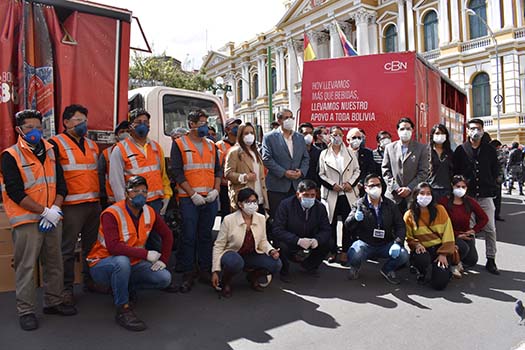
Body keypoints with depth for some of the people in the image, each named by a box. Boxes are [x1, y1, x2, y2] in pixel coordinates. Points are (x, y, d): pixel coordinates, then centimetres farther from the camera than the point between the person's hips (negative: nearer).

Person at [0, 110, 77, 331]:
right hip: (27, 220, -5)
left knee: (54, 263, 13)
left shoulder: (50, 151, 10)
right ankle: (25, 311, 14)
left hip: (53, 218, 5)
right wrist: (44, 211, -16)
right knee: (26, 266, 0)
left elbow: (60, 183, 9)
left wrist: (55, 209, -6)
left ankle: (53, 302, 28)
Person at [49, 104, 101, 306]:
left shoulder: (91, 145, 17)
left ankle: (90, 280, 28)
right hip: (71, 205, -6)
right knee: (68, 249, 1)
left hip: (94, 204, 6)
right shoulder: (56, 144, -4)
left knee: (92, 245, 14)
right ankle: (66, 288, 14)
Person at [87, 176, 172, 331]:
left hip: (132, 263, 6)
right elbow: (113, 247, -36)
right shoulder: (112, 214, -23)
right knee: (122, 261, -40)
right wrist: (145, 254, -34)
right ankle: (123, 310, -21)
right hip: (102, 265, -5)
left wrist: (163, 259, -2)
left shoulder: (149, 212, -5)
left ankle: (128, 287, 14)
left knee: (164, 278, -11)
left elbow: (167, 234, 8)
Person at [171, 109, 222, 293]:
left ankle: (205, 270, 21)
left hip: (210, 198, 4)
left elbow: (218, 170, 14)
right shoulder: (179, 144, 0)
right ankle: (187, 274, 9)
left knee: (206, 235, 10)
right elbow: (177, 172, -6)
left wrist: (216, 190, -2)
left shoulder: (211, 145, 14)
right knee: (189, 236, -2)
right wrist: (193, 194, -13)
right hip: (189, 199, -4)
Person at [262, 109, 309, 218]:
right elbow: (267, 159, -8)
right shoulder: (269, 138, 0)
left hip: (297, 185, 4)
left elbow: (306, 158, 14)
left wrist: (301, 171, -5)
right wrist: (284, 173, -15)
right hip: (277, 186, -4)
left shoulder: (300, 137, 15)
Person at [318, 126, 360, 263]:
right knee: (331, 223, 3)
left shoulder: (350, 153, 12)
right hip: (331, 194, -1)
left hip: (348, 193, 2)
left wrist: (350, 183, -6)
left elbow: (357, 170, 10)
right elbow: (320, 174, 1)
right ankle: (333, 252, 14)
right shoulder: (324, 154, 6)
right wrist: (332, 185, -11)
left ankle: (345, 252, 10)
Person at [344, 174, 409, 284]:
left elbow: (400, 226, 2)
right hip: (365, 244, -2)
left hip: (386, 245, 3)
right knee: (353, 256, -33)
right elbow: (347, 225, -12)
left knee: (403, 255, -23)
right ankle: (355, 268, 8)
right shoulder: (359, 205, -3)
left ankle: (388, 269, 12)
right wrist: (355, 218, -36)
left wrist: (397, 243, -16)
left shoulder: (390, 205, 5)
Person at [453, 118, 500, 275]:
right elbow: (454, 172, 3)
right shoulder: (461, 150, 3)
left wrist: (490, 187, 6)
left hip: (485, 196, 1)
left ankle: (491, 260, 13)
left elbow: (495, 171, 14)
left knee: (490, 229, 2)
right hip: (467, 196, -1)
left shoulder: (490, 150, 8)